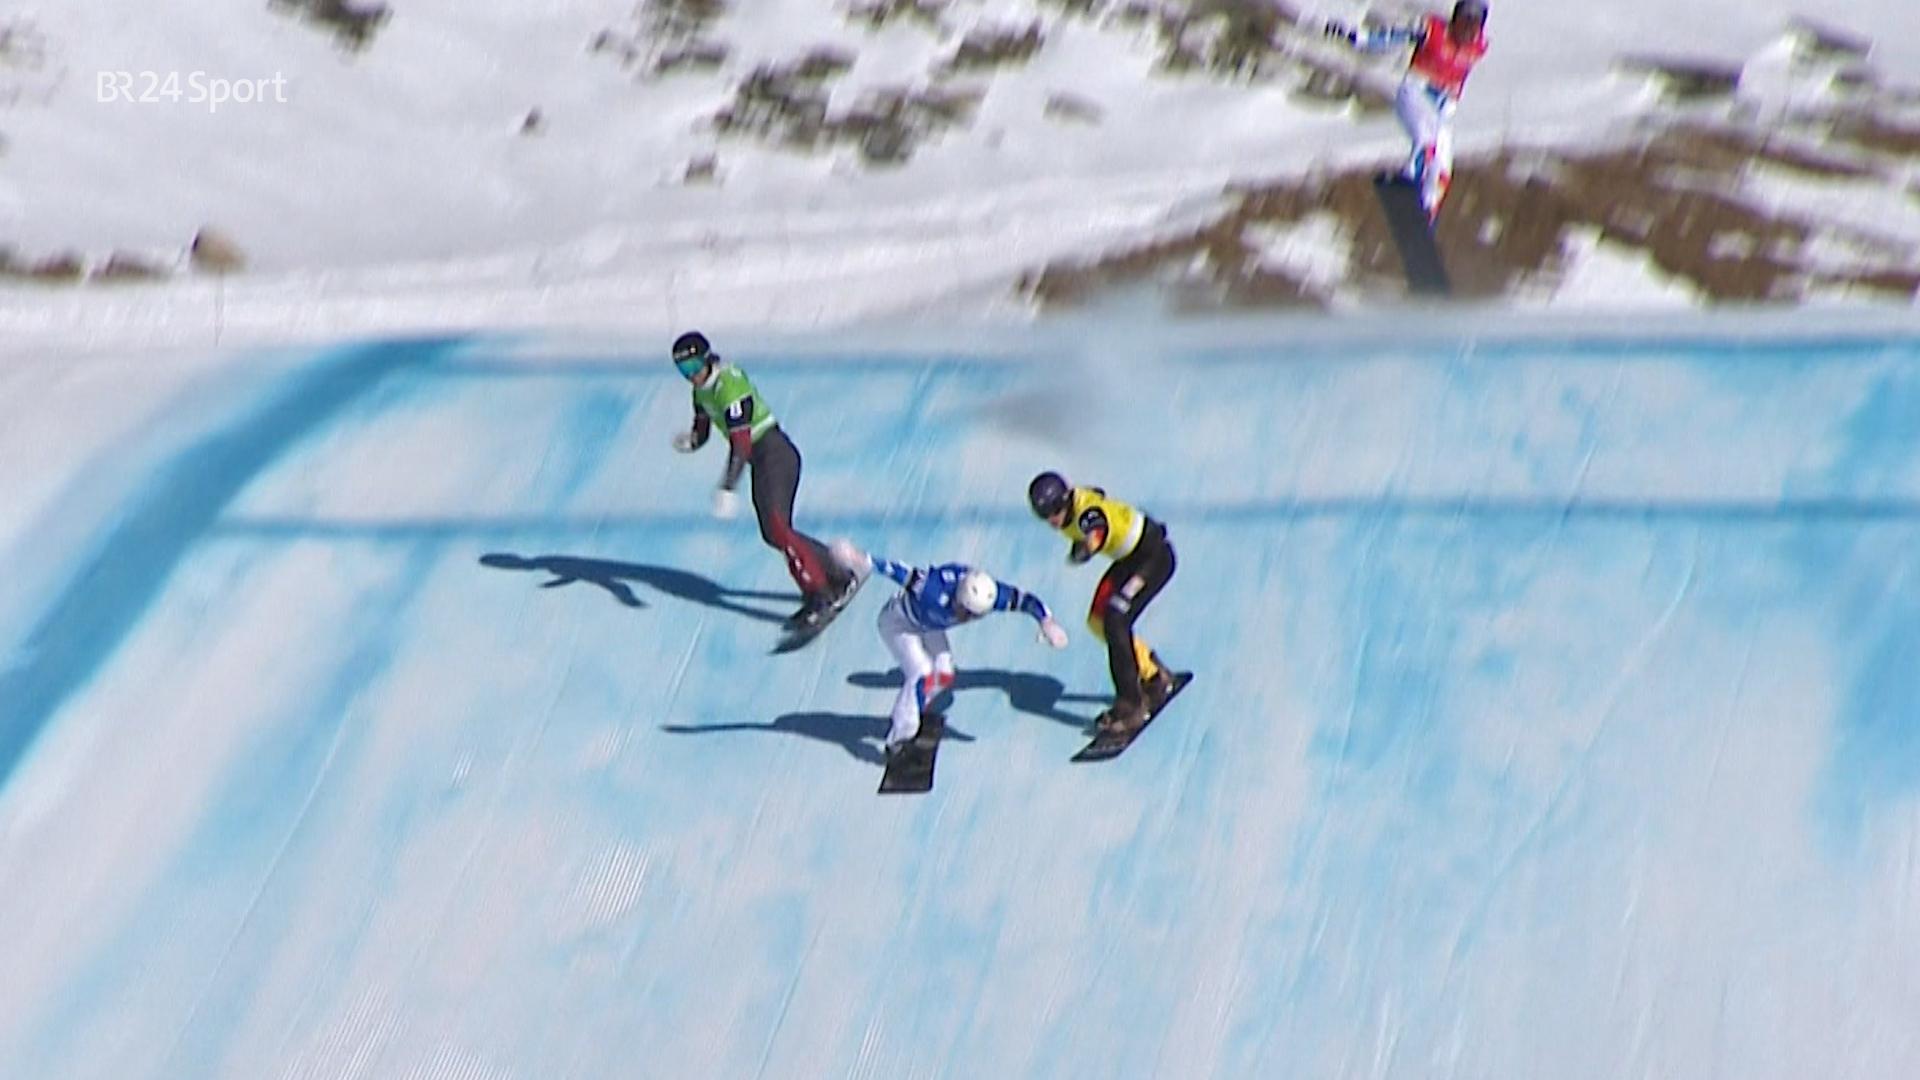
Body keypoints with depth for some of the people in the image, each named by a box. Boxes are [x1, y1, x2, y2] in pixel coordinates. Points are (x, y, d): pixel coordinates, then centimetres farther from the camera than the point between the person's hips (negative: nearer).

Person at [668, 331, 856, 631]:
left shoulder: (730, 387, -23)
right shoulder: (702, 390, 7)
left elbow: (740, 445, -29)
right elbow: (701, 433, 15)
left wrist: (727, 488, -35)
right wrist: (689, 440, -10)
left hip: (775, 454, -10)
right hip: (760, 460, 10)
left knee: (777, 529, -22)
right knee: (773, 535, 9)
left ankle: (819, 598, -23)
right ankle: (841, 578, 21)